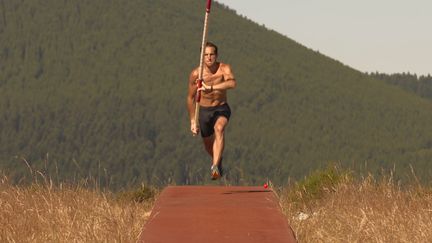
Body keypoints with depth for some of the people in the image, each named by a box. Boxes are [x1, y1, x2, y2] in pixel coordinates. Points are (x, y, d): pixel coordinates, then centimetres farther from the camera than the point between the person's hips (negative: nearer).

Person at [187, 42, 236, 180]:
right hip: (203, 110, 2)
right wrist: (192, 121, -1)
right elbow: (191, 98, -2)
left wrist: (210, 88, -50)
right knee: (208, 145, 15)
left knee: (219, 129, -34)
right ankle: (217, 159, 51)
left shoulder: (224, 69, -19)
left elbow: (232, 83, -42)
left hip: (221, 109, -2)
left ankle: (215, 167, -41)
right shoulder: (195, 74, -15)